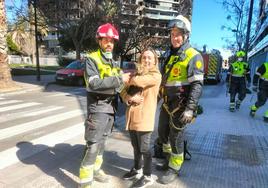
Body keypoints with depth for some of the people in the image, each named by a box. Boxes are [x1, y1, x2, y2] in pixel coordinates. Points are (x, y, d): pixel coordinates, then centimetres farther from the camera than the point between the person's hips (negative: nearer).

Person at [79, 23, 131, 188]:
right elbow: (94, 83, -23)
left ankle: (95, 169, 33)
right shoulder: (92, 59, -8)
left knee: (102, 141, 17)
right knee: (93, 145, -6)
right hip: (97, 108, -7)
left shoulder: (114, 62, 14)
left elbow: (119, 84, 13)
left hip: (111, 107, 7)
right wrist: (119, 79, -23)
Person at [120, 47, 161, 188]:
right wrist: (130, 98, -13)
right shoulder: (136, 73, 14)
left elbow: (137, 81, -24)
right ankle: (137, 169, 40)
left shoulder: (155, 75, -7)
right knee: (135, 146, 20)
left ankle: (148, 176, 23)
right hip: (131, 115, 6)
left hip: (144, 117, -6)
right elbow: (124, 91, 9)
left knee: (144, 148, 5)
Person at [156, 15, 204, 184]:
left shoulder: (193, 56, -11)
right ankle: (169, 160, 39)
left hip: (181, 105, -8)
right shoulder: (170, 55, 13)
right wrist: (162, 98, 19)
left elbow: (197, 85, -18)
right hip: (167, 103, 8)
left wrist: (190, 108, -24)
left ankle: (174, 169, 23)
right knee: (162, 132, 17)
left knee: (176, 137, 2)